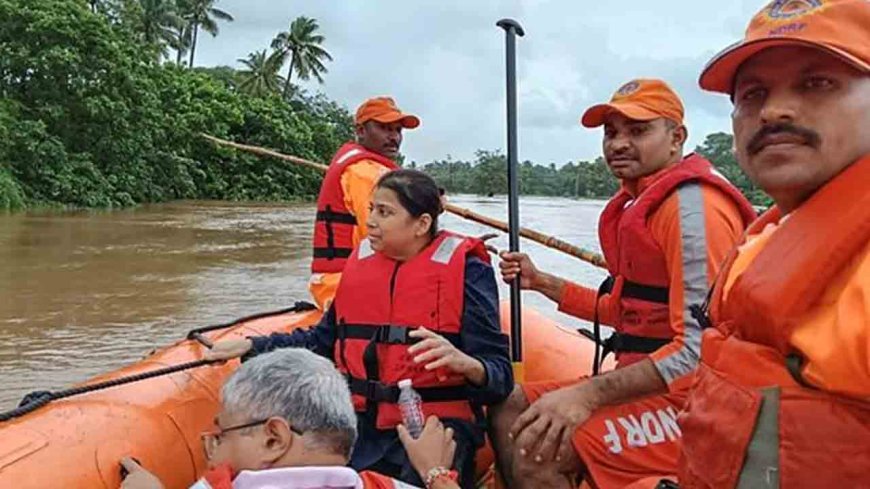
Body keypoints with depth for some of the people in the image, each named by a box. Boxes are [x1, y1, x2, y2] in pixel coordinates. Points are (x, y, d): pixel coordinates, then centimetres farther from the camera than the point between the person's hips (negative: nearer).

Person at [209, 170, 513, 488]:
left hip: (434, 428, -4)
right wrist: (251, 346, 19)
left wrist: (464, 362, -29)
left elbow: (500, 376, -8)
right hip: (361, 424, 4)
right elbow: (324, 340, 23)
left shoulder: (466, 270, -4)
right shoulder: (362, 260, 11)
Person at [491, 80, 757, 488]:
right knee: (509, 413, 9)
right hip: (644, 384, 10)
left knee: (536, 452, -25)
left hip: (691, 401, -10)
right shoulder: (640, 204, 15)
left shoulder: (692, 205, -17)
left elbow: (701, 347, -25)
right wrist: (542, 283, 18)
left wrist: (589, 394, -27)